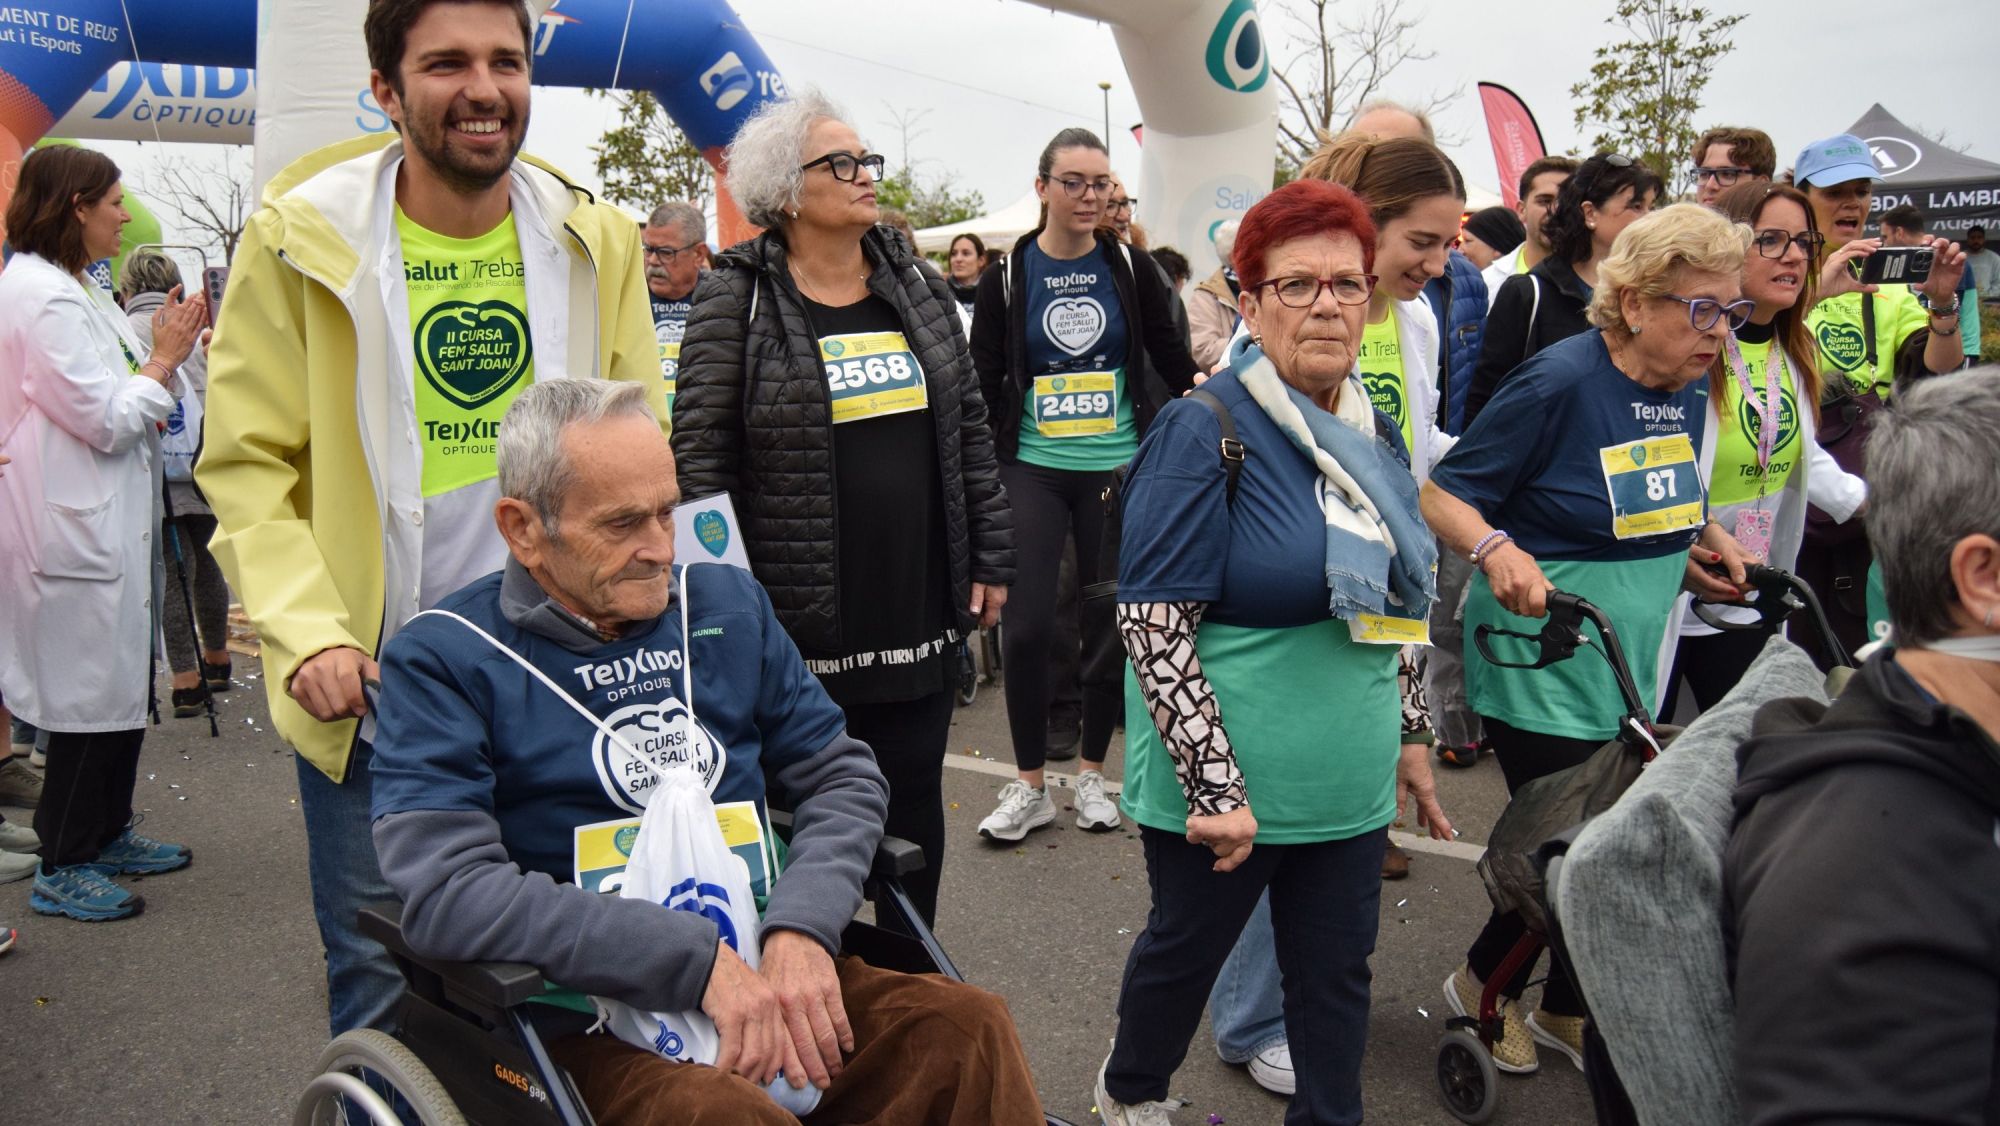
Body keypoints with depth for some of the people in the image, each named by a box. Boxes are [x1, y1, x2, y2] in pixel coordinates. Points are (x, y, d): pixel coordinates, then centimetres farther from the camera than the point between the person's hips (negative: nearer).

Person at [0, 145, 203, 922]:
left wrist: (165, 351, 5)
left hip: (108, 521, 10)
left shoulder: (70, 289, 14)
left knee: (122, 683, 17)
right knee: (91, 690, -1)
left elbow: (122, 402, 16)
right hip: (76, 527, -10)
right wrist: (164, 359, -9)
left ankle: (105, 834, 31)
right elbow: (106, 420, -20)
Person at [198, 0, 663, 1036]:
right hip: (370, 688, -2)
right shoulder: (301, 239, -6)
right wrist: (308, 635, -16)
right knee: (382, 988, 9)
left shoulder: (595, 241, 2)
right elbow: (247, 462, -3)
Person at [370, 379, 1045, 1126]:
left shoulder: (728, 606, 11)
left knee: (970, 1030, -20)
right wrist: (701, 960, -22)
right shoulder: (441, 661, -4)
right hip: (588, 1028, -4)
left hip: (763, 973, 5)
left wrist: (801, 929, -10)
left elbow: (842, 777, 11)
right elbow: (447, 893, -17)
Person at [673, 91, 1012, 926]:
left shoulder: (917, 286, 9)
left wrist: (991, 557, 9)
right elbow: (700, 456, -9)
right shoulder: (737, 298, -6)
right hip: (799, 619, -4)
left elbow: (970, 432, 12)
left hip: (922, 607, 5)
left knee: (915, 803, 14)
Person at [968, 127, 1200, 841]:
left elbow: (1174, 362, 10)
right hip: (1033, 471, -1)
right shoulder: (1007, 277, 2)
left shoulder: (1131, 268, 3)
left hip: (1118, 470, 1)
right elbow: (984, 385, 5)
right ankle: (1029, 785, 9)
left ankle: (1091, 773, 23)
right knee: (1027, 625, -7)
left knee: (1109, 622, 7)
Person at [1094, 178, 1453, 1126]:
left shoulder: (1375, 434, 6)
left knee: (1338, 969, 16)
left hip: (1348, 786, 6)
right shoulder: (1205, 431, -16)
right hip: (1223, 786, -5)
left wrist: (1409, 738, 16)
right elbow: (1153, 623, -20)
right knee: (1187, 948, 16)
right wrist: (1215, 789, -23)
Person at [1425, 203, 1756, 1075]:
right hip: (1540, 665, -8)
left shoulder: (1684, 394, 5)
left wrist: (1706, 533, 4)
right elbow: (1443, 497, -18)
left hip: (1629, 667, 8)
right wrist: (1498, 549, -36)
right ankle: (1486, 983, 25)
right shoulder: (1561, 382, -19)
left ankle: (1566, 1009, 35)